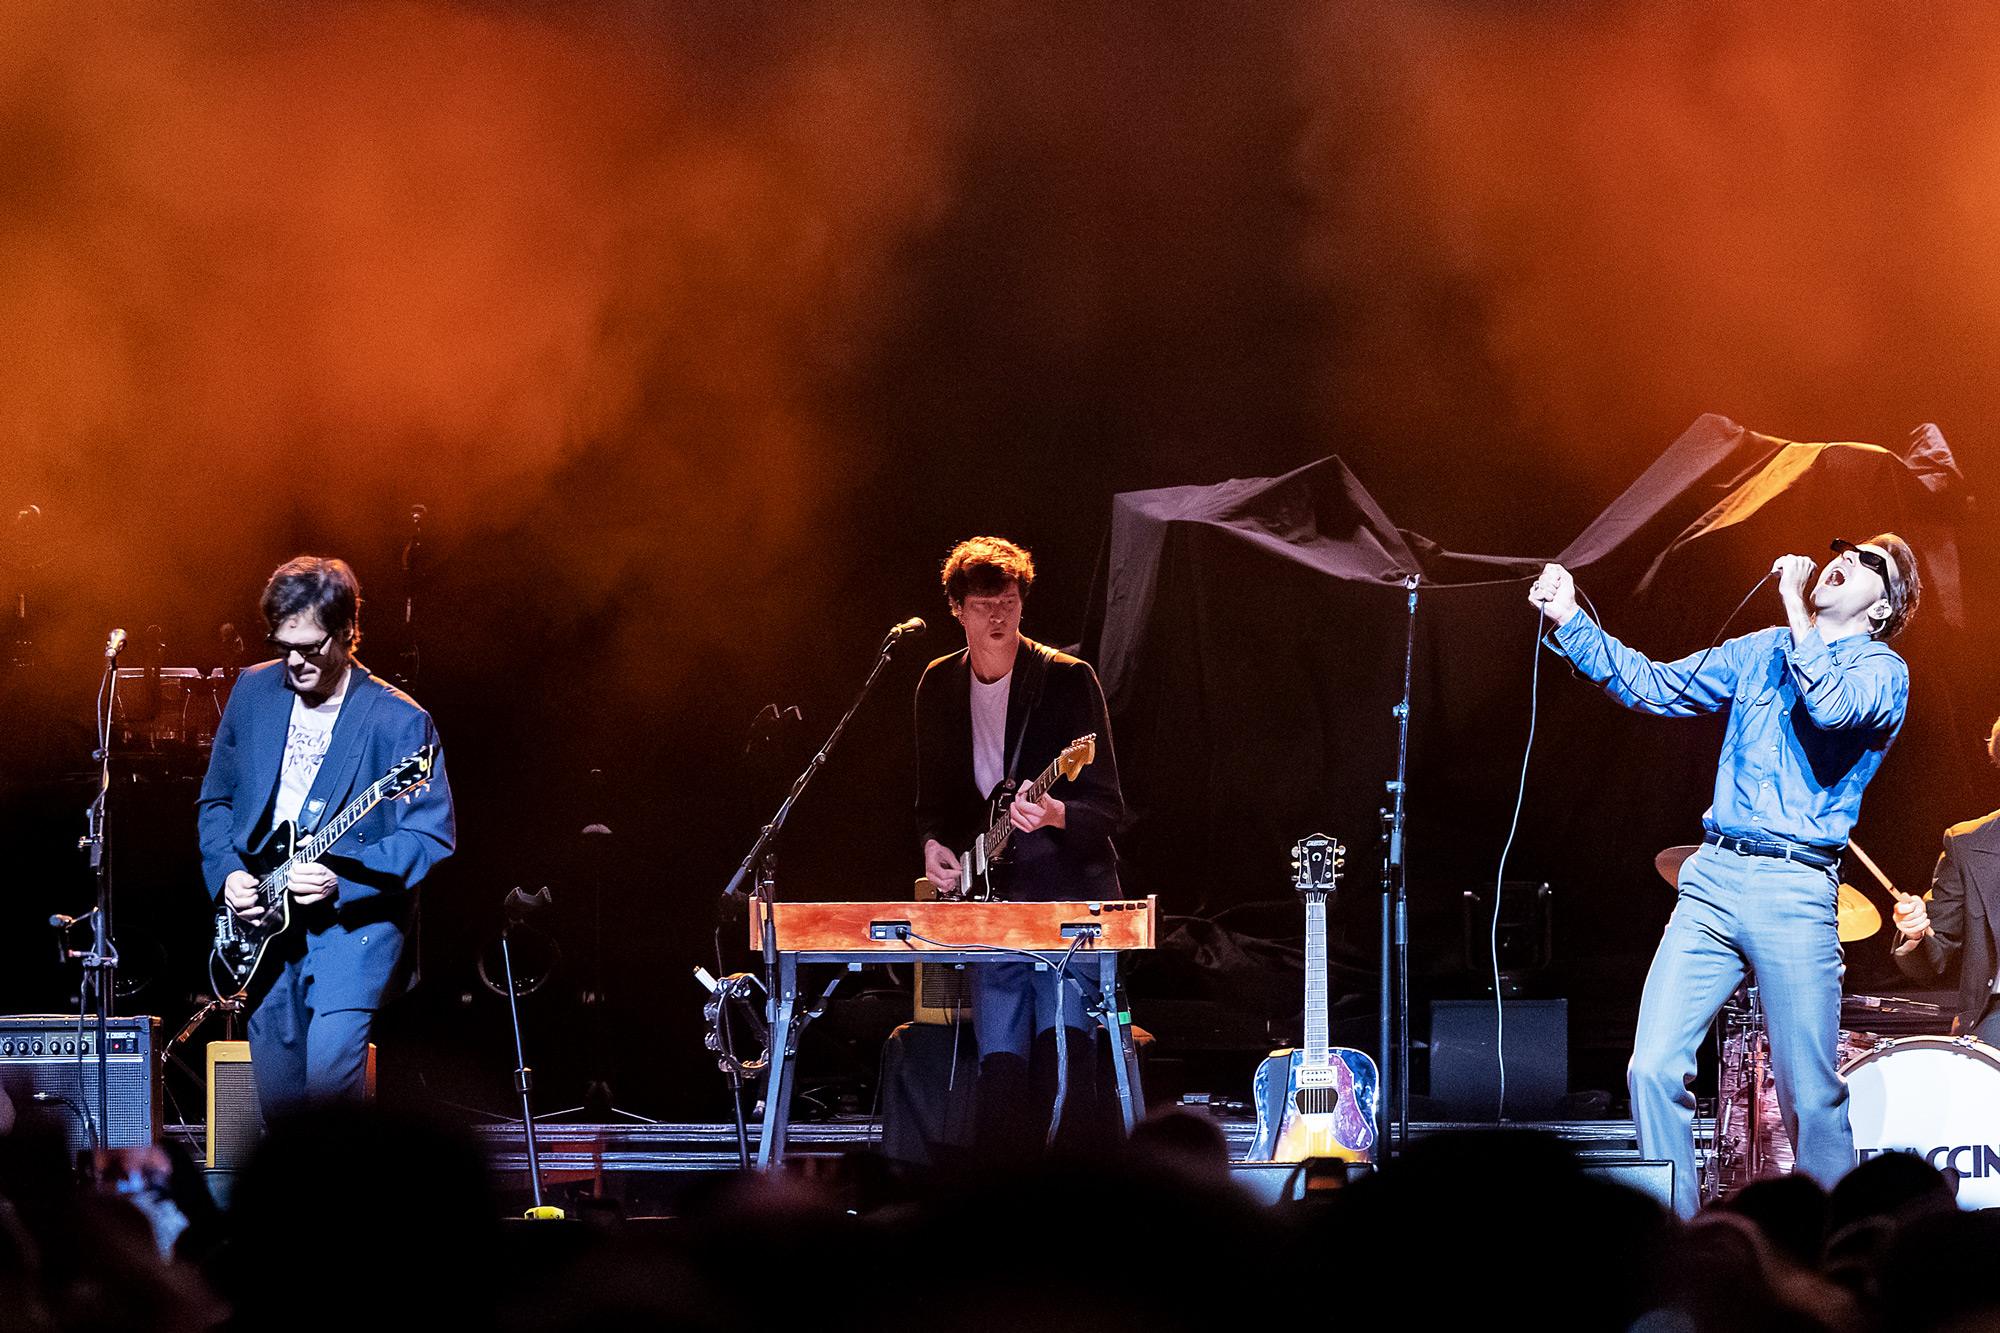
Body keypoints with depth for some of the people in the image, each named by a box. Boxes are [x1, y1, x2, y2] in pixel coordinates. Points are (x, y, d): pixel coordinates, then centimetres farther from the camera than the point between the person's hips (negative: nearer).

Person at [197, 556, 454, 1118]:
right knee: (277, 1091, 6)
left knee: (329, 1068, -25)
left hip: (355, 915, -5)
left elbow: (431, 837, -11)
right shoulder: (254, 691, 6)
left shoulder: (401, 721, -9)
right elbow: (216, 799, 16)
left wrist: (342, 878, -23)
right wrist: (227, 874, -1)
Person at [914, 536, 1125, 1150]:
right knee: (1000, 1066, -2)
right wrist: (933, 844, -1)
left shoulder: (1067, 679, -5)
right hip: (989, 896, 4)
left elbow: (1107, 807, -7)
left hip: (1068, 892, -4)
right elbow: (933, 797, 20)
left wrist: (1056, 816, -27)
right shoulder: (938, 685, 10)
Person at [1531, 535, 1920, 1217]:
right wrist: (1571, 621, 9)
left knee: (1811, 1098, -4)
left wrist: (1795, 608, -11)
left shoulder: (1881, 671, 2)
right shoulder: (1760, 651, 19)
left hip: (1795, 893, -4)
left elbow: (1833, 707, -20)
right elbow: (1654, 685, 19)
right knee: (1654, 1068, -7)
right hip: (1711, 878, 5)